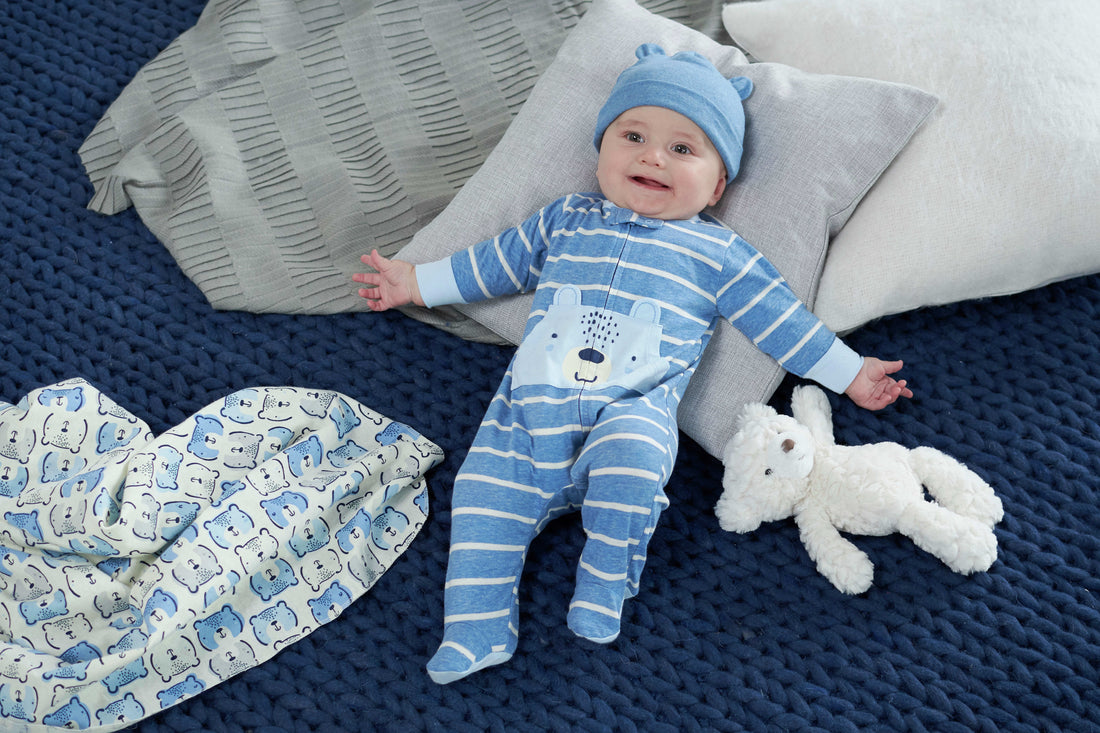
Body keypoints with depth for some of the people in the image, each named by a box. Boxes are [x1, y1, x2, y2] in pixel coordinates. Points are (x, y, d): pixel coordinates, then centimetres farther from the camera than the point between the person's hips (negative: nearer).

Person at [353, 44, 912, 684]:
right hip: (532, 403, 3)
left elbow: (778, 315, 14)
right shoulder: (566, 220, 19)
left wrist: (850, 373, 15)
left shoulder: (716, 251, 11)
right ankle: (476, 631, -8)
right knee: (486, 487, -14)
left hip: (634, 409, -3)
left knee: (630, 452, -35)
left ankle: (604, 587, -16)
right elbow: (498, 262, 28)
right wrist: (417, 283, 31)